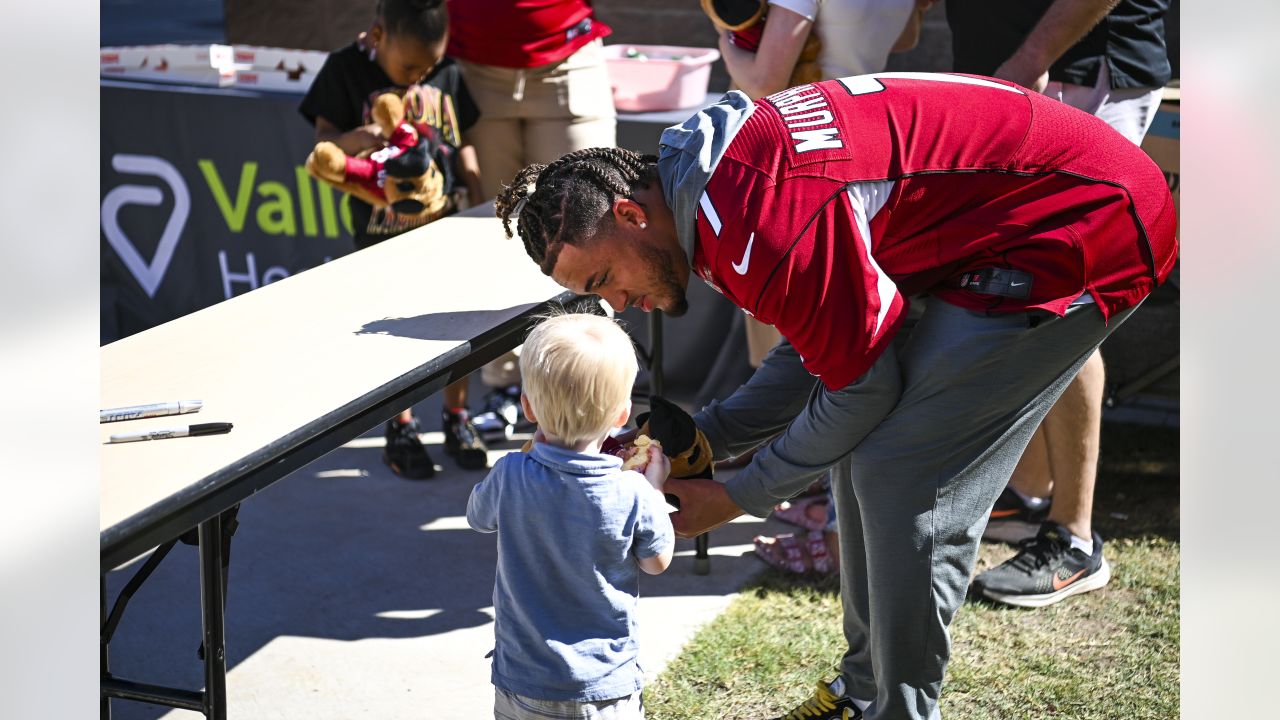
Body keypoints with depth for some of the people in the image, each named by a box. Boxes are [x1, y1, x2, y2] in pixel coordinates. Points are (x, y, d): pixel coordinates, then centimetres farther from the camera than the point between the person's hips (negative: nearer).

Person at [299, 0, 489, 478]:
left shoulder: (447, 75, -1)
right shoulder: (345, 70, -8)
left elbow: (462, 143, 7)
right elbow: (323, 139, -9)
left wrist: (477, 207, 3)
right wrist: (354, 139, -30)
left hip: (445, 220, 3)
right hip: (380, 227, -2)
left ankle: (456, 417, 27)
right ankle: (399, 427, 22)